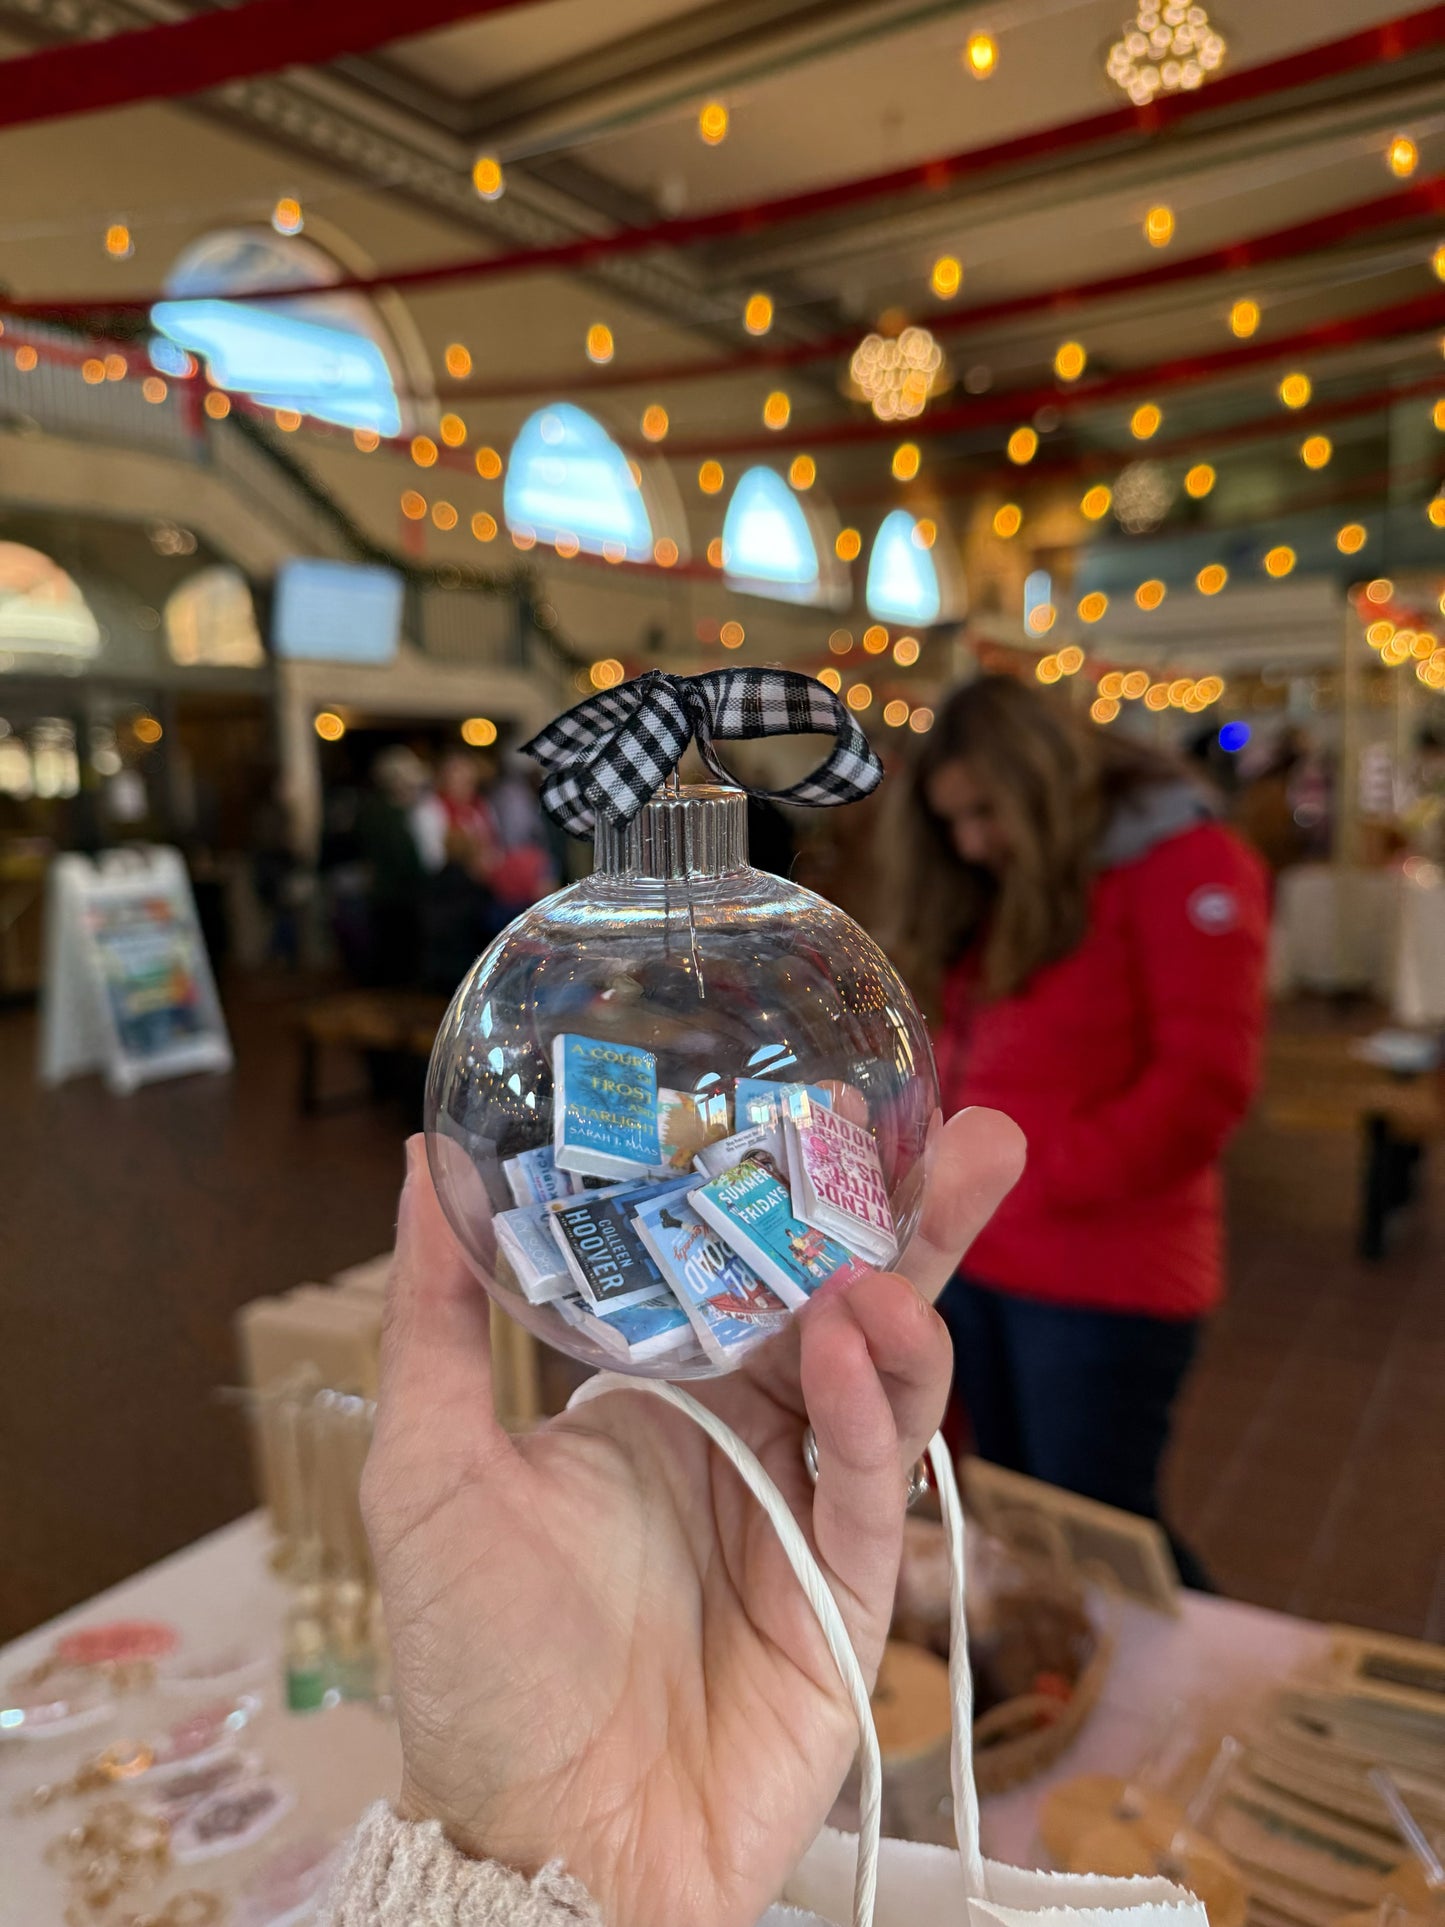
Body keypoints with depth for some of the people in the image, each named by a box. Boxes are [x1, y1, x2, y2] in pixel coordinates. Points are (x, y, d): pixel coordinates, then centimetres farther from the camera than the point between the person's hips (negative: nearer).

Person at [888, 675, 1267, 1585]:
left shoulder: (1184, 863, -8)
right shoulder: (1006, 891, 14)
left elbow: (1204, 1081, -17)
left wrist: (1035, 1175, -18)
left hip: (1103, 1277, -7)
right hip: (978, 1259, 7)